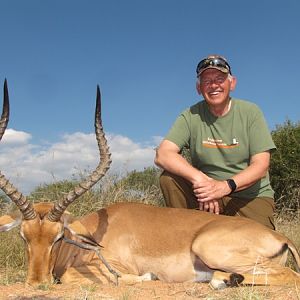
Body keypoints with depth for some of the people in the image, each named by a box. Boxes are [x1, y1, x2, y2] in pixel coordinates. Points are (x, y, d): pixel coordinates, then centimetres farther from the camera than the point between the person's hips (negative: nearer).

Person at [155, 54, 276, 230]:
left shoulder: (250, 112, -5)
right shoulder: (191, 116, -4)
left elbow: (261, 166, -11)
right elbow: (162, 155, -17)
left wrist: (226, 186, -28)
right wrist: (200, 179, -33)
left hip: (251, 197, -1)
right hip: (207, 191, 2)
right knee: (169, 177, -21)